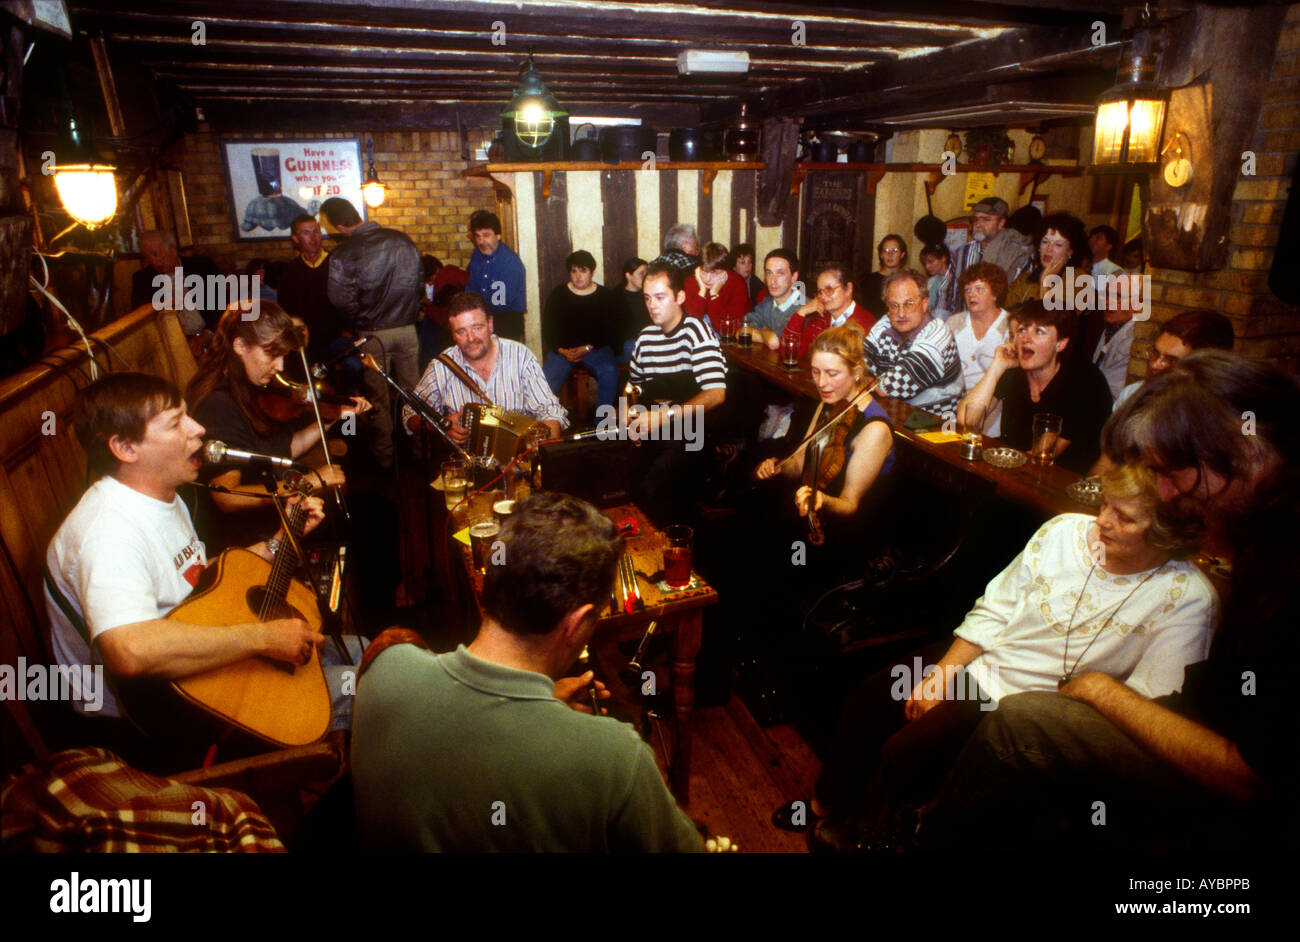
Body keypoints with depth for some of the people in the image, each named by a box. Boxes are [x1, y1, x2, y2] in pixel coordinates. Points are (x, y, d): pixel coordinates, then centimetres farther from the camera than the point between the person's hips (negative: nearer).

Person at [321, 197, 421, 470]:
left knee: (378, 398, 10)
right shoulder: (403, 240, -1)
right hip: (407, 328, 3)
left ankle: (384, 455, 21)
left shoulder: (343, 255, -14)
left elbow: (341, 299, -20)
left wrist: (359, 324, -3)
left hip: (372, 334, -3)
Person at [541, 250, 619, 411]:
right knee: (547, 378, -29)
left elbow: (609, 331, 1)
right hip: (562, 350, 1)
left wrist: (587, 348, -12)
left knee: (610, 372, -31)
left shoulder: (605, 295, 6)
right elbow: (547, 330, 6)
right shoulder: (557, 295, 8)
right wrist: (562, 351, -11)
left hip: (596, 348, 0)